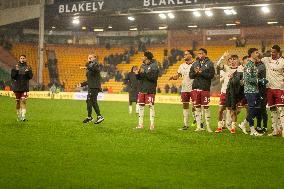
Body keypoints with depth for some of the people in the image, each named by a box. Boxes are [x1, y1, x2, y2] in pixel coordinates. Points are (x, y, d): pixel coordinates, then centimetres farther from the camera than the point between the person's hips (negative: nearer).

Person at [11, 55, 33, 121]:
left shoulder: (28, 67, 3)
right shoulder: (16, 67, 4)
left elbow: (30, 77, -3)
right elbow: (12, 76, -2)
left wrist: (28, 71, -21)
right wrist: (16, 70, -17)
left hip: (24, 87, -2)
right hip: (17, 87, 2)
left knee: (23, 100, -13)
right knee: (18, 101, 8)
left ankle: (23, 116, -17)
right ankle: (18, 116, 20)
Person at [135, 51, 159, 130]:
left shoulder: (154, 66, -7)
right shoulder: (143, 66, 15)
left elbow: (154, 77, -19)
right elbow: (139, 78, 17)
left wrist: (145, 73, -22)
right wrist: (137, 74, -4)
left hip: (150, 90, -7)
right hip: (142, 89, 7)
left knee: (151, 106, -4)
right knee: (141, 106, 7)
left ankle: (152, 124, 1)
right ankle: (140, 124, 13)